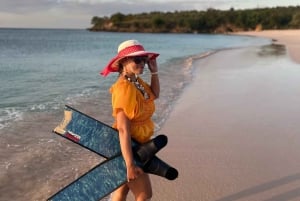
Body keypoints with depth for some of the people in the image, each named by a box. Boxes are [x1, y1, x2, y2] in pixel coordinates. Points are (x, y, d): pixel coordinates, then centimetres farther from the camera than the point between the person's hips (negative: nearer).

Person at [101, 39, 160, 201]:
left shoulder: (137, 82, 0)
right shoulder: (125, 88, -27)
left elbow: (154, 94, 20)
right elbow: (123, 130, -30)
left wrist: (154, 72, 5)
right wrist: (130, 165, -31)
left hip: (136, 145, 9)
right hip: (127, 149, -9)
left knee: (123, 187, 22)